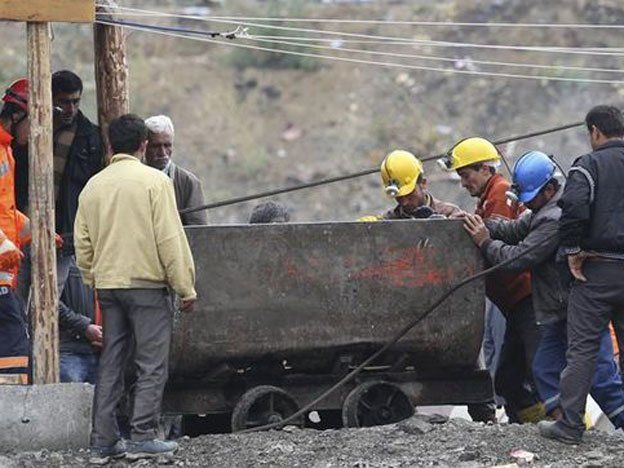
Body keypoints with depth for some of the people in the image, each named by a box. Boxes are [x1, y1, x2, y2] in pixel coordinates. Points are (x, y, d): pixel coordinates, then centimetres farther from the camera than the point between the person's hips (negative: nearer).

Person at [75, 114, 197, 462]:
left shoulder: (93, 186, 8)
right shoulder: (154, 181, -8)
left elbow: (83, 243, 11)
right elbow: (170, 240, -11)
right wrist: (186, 288, -5)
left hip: (107, 286, 6)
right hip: (147, 283, -5)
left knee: (111, 365, 9)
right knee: (152, 365, 0)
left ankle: (104, 442, 8)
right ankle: (143, 438, -3)